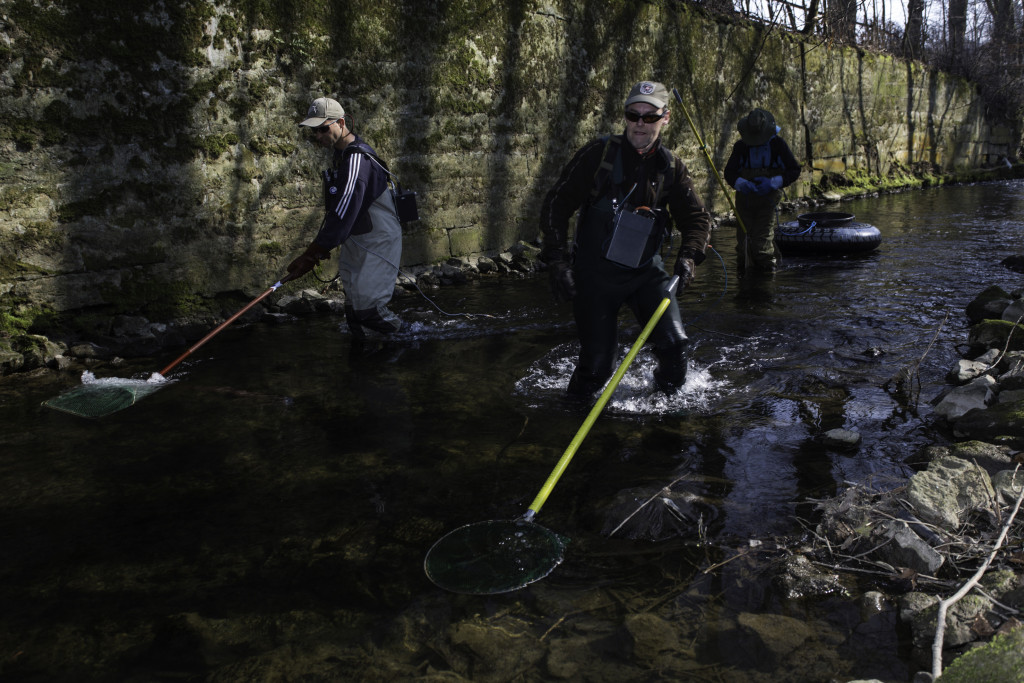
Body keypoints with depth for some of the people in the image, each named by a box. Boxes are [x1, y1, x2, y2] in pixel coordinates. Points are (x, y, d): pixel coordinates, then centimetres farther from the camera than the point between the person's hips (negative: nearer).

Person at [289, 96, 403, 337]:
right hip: (356, 241, 10)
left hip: (378, 242, -10)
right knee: (354, 307, 14)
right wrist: (320, 244, 12)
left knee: (366, 306, -12)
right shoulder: (341, 154, 8)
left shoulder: (357, 159, -25)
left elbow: (343, 214, -31)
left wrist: (311, 255, -30)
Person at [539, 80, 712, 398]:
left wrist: (687, 256, -13)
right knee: (597, 364, -4)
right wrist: (558, 260, -14)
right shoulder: (599, 153, -9)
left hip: (646, 270, 3)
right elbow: (555, 204, -7)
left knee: (674, 344, -9)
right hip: (595, 272, -3)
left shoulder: (671, 167, 2)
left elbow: (697, 217, 7)